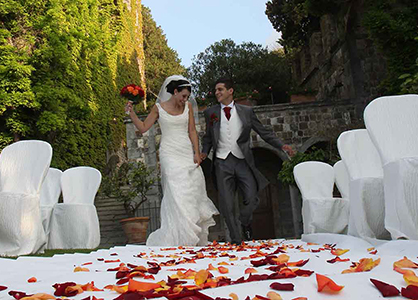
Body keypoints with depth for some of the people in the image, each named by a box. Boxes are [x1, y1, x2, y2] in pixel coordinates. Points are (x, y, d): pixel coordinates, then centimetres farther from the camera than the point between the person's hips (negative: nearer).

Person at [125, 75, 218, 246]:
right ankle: (177, 240, -7)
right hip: (170, 154, -4)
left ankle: (196, 240, 19)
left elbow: (192, 131, 8)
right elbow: (143, 128, 2)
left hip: (187, 153, 4)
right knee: (177, 195, -13)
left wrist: (197, 153, 1)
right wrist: (131, 113, -10)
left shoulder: (188, 106, 8)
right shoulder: (159, 108, 0)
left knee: (194, 190, 4)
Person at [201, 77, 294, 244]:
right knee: (226, 205, 0)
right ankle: (236, 240, 17)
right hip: (222, 163, 1)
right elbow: (208, 137, 17)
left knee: (251, 198, -6)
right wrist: (205, 152, -1)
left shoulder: (246, 111, 6)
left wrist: (282, 145, -5)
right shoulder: (210, 113, 9)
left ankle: (245, 223, 28)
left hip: (242, 161, 0)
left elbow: (264, 132, 7)